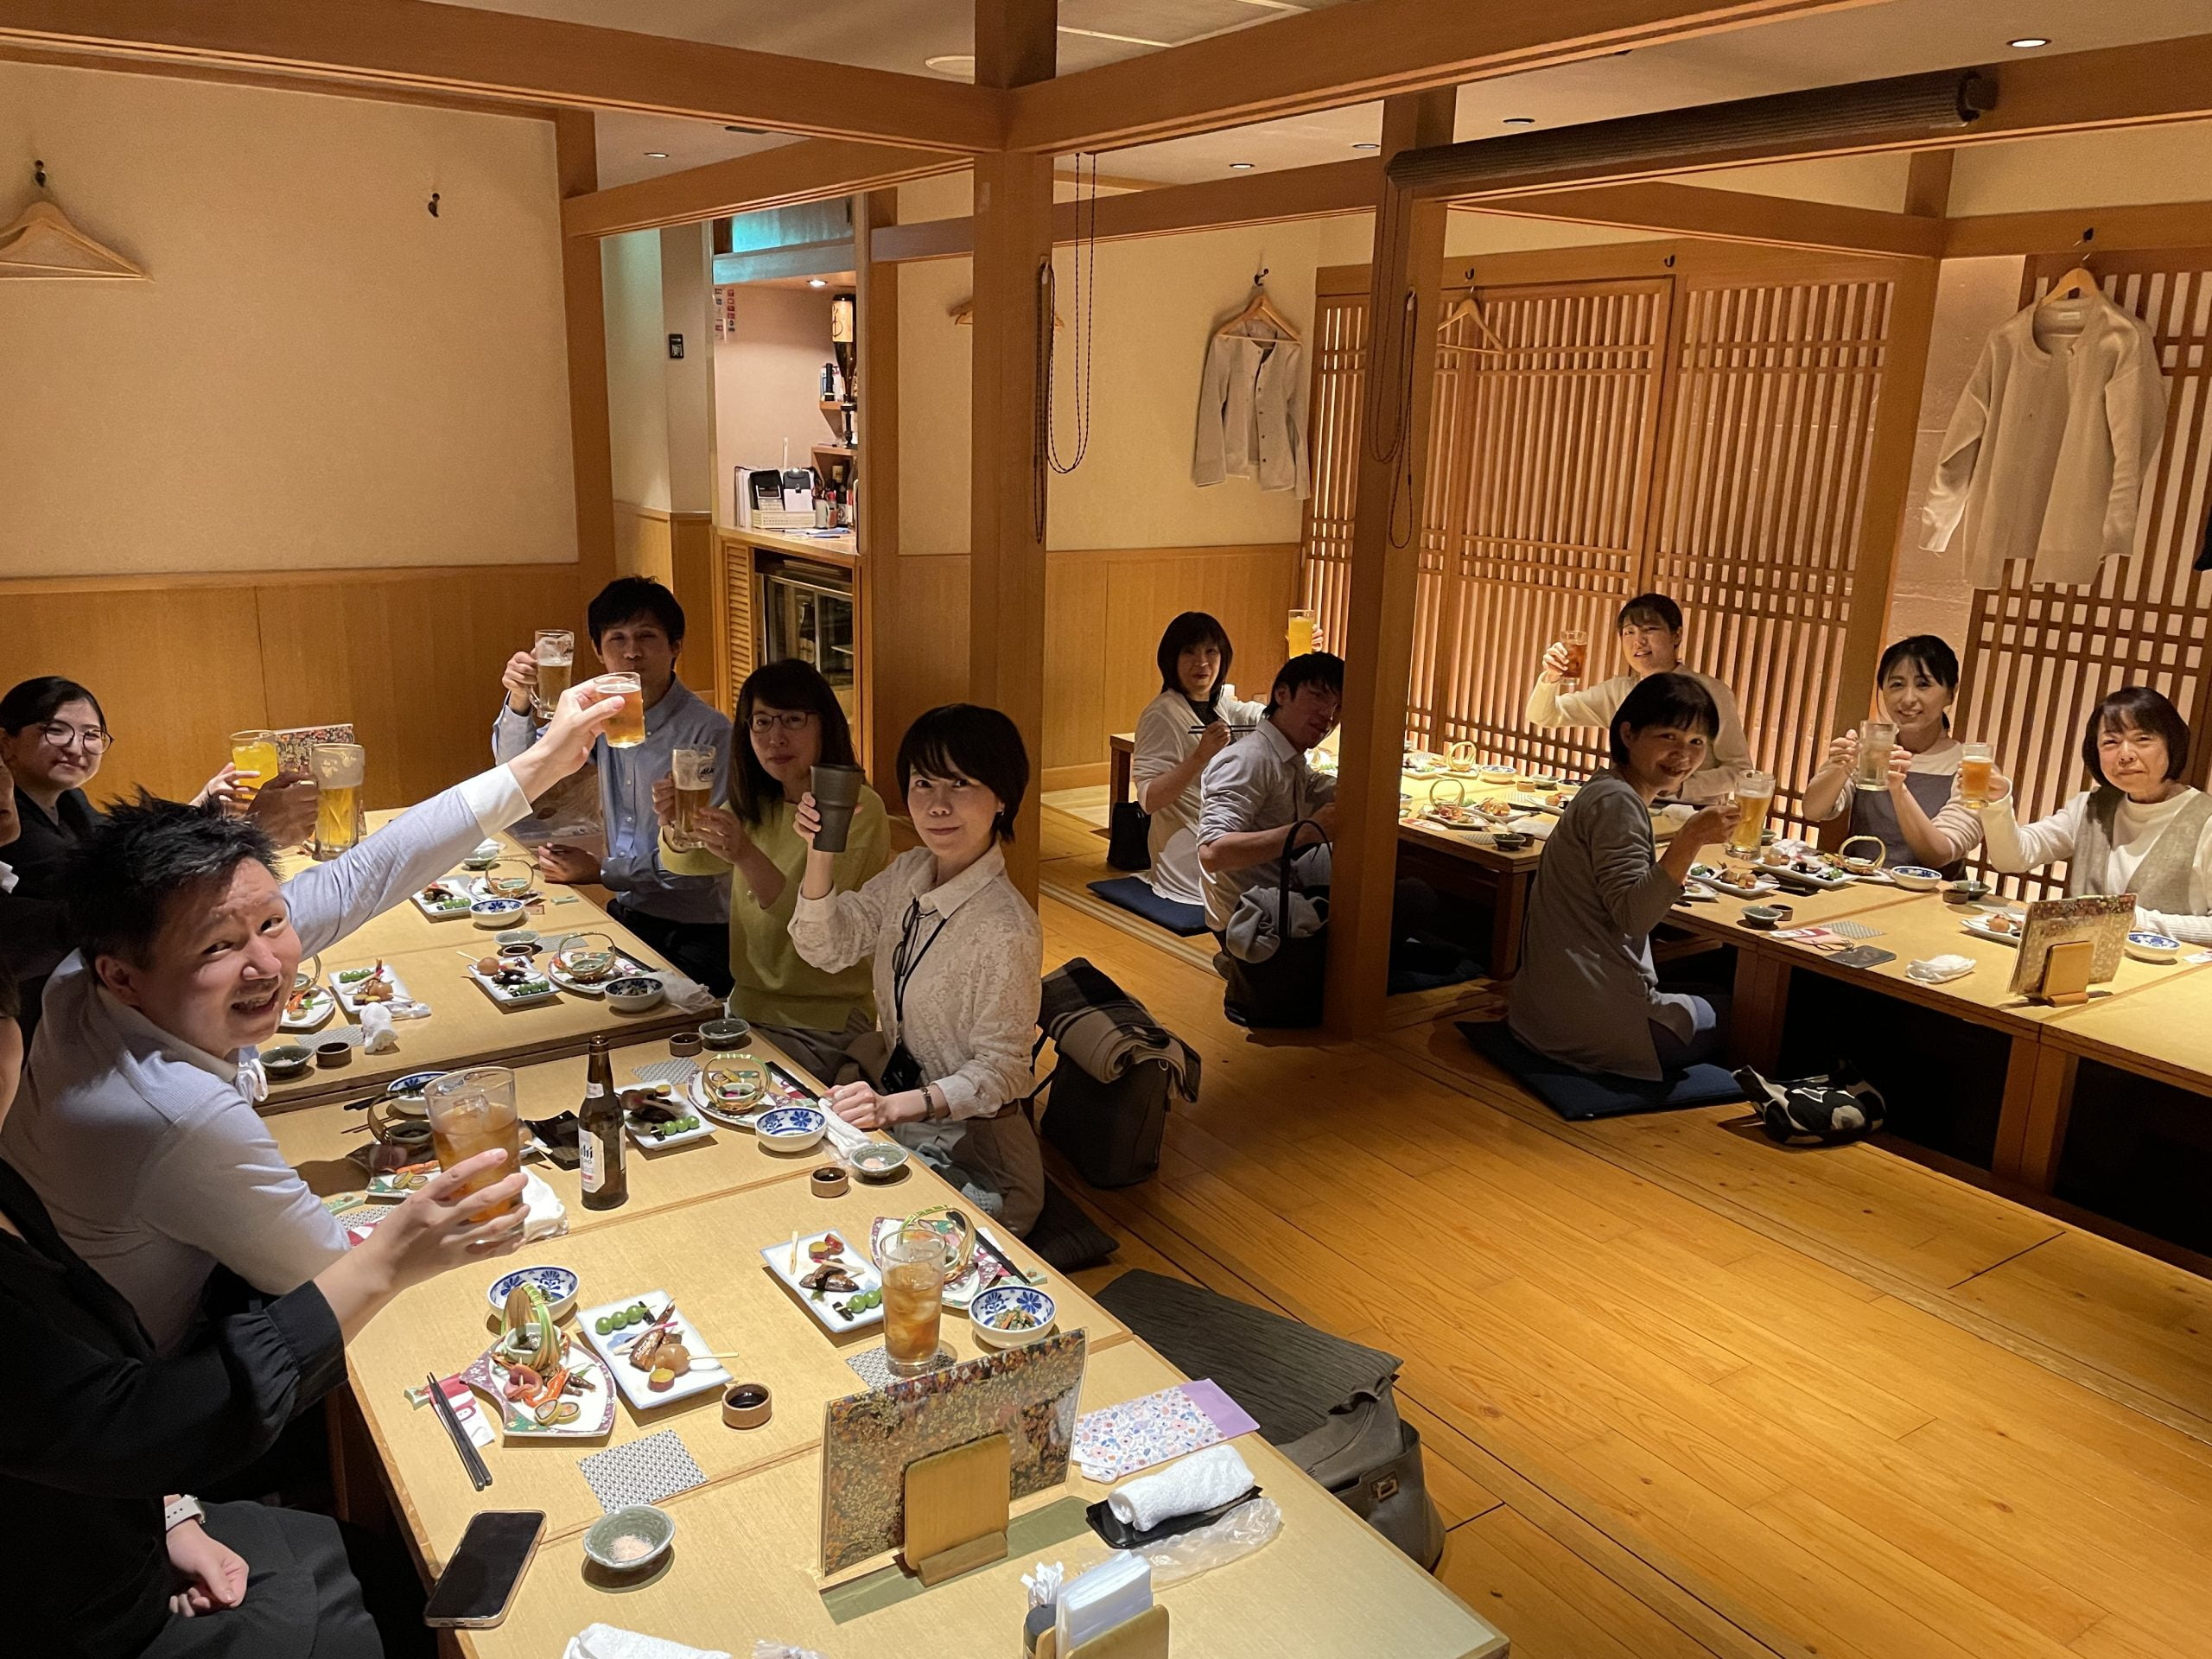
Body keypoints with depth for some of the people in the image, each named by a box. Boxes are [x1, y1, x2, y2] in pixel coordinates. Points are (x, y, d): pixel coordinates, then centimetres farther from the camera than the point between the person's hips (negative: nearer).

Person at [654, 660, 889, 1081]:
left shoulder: (859, 810, -17)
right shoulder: (755, 805, 7)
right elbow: (685, 864, 10)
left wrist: (748, 857, -40)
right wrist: (674, 824, -13)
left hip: (822, 1027, -7)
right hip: (746, 1007, 7)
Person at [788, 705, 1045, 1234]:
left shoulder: (1006, 928, -26)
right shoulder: (910, 872, -1)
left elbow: (998, 1072, -20)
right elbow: (826, 947, 0)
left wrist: (896, 1106, -32)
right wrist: (820, 853, -15)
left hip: (970, 1157, -7)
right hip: (892, 1099, 7)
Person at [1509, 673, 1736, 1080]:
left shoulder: (1604, 790, 15)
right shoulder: (1616, 802, -16)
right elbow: (1632, 916, -25)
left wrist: (1664, 866, 16)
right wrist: (1690, 841, -32)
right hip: (1596, 1022, -10)